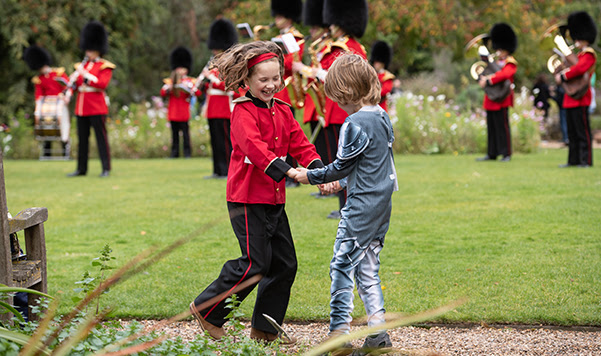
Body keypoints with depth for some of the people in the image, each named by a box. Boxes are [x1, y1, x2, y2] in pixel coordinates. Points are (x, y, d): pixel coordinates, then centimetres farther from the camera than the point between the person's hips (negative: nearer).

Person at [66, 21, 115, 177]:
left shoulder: (105, 67, -3)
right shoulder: (82, 65, 15)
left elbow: (102, 84, -16)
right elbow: (74, 82, 16)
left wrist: (86, 75, -19)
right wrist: (69, 93, -4)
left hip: (97, 107, -6)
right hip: (81, 108, 6)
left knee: (101, 137, -4)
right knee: (82, 138, 9)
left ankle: (106, 168, -1)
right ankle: (81, 169, 15)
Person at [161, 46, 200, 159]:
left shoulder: (189, 81, 6)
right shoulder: (170, 81, 14)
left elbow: (198, 93, -6)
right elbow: (163, 93, 4)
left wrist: (188, 87, -23)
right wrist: (168, 88, -15)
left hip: (183, 113, -3)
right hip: (173, 113, 3)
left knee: (185, 132, -6)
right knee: (174, 133, 5)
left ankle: (187, 152, -2)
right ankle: (174, 153, 9)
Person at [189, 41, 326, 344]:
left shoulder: (282, 111, 13)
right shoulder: (243, 112, -11)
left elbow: (300, 144, 8)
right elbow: (255, 147, -26)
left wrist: (320, 171, -9)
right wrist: (286, 170, -38)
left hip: (274, 199, 8)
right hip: (247, 199, -8)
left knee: (285, 264, 7)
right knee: (255, 263, -11)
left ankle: (264, 330, 17)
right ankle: (206, 309, 6)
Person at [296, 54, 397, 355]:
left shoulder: (354, 124, -17)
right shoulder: (382, 117, 10)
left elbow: (342, 166, -10)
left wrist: (311, 177, 3)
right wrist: (342, 182, 21)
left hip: (361, 206, -9)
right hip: (382, 204, 9)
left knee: (342, 264, -2)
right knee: (368, 267, 12)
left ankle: (340, 331, -2)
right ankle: (378, 330, 9)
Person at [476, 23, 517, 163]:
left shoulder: (510, 64, -4)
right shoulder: (495, 63, 19)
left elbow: (503, 75, -22)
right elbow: (483, 73, 13)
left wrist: (488, 81, -27)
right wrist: (482, 78, -10)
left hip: (501, 100, -8)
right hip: (490, 102, 8)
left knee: (502, 126, -6)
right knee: (491, 127, 10)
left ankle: (506, 154, -1)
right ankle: (492, 154, 15)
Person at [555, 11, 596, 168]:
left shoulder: (589, 54, -9)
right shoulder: (580, 55, 21)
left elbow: (579, 68, -25)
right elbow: (572, 69, 22)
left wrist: (563, 77, -19)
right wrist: (559, 74, 3)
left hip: (580, 98, -10)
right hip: (571, 99, 10)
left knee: (583, 131, -7)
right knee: (572, 132, 11)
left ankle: (586, 161, -5)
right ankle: (574, 160, 15)